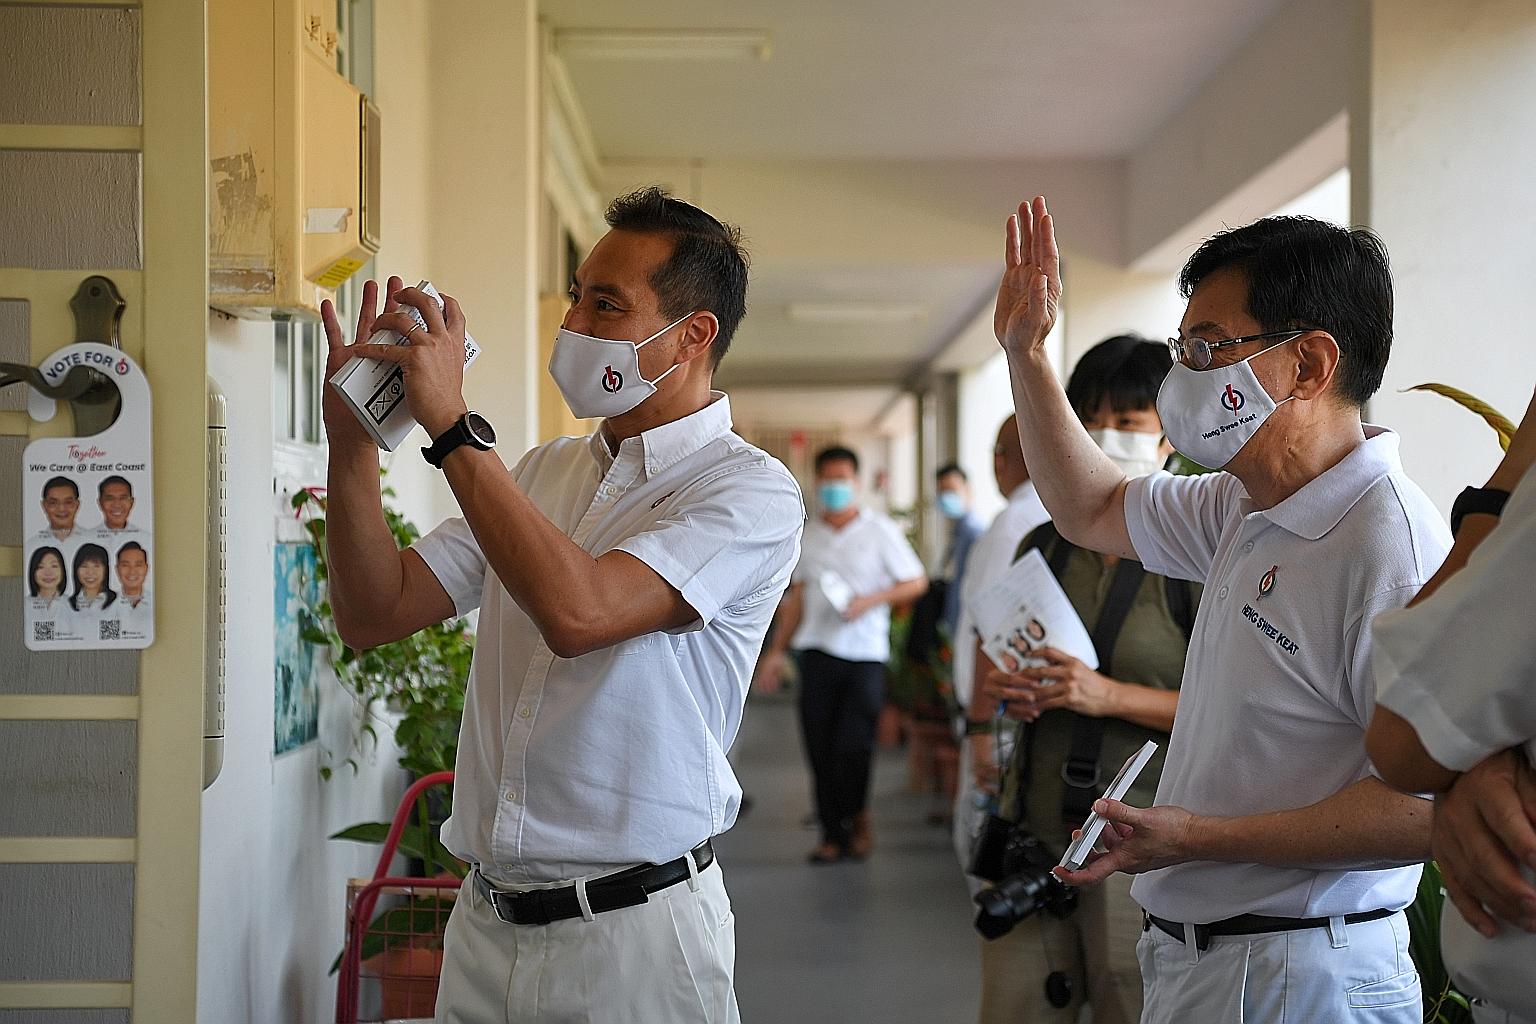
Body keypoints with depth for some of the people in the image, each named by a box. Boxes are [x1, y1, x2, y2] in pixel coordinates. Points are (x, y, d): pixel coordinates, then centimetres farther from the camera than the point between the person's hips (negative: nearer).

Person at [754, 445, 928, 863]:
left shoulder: (880, 530, 3)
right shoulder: (807, 535, 14)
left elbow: (916, 582, 3)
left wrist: (870, 600, -11)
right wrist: (777, 650, 12)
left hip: (864, 652, -3)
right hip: (817, 651, 3)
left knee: (854, 746, -10)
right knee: (820, 747, 0)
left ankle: (857, 817, 12)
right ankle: (832, 832, 8)